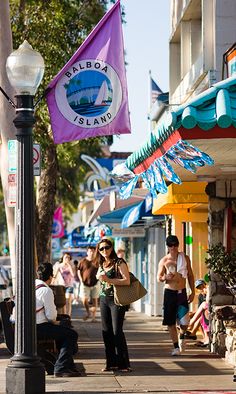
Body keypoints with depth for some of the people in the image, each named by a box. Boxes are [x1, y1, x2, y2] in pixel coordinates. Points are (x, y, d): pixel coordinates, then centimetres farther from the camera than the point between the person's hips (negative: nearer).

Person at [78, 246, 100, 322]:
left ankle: (93, 316, 13)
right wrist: (81, 280, -2)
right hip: (85, 284, -1)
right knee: (84, 300, -8)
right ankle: (88, 312, 17)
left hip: (95, 284, 1)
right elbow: (79, 271, 7)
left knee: (94, 300, 4)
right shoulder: (83, 261, -1)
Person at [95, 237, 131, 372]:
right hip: (104, 299, 7)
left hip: (116, 300, -7)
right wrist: (100, 277, 6)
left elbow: (127, 281, -18)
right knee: (106, 332, 6)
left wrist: (108, 280, -21)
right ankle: (111, 363, 12)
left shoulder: (119, 262, -8)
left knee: (117, 331, -11)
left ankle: (124, 364, -8)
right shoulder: (101, 264, 13)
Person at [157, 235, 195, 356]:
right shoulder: (164, 261, 1)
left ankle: (182, 336, 24)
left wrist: (193, 292, 7)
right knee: (170, 321, -1)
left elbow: (190, 276, 12)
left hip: (182, 292, 0)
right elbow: (159, 278, 3)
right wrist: (166, 277, -20)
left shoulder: (185, 258, 6)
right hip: (169, 292, 0)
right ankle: (176, 346, 11)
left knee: (184, 321, -8)